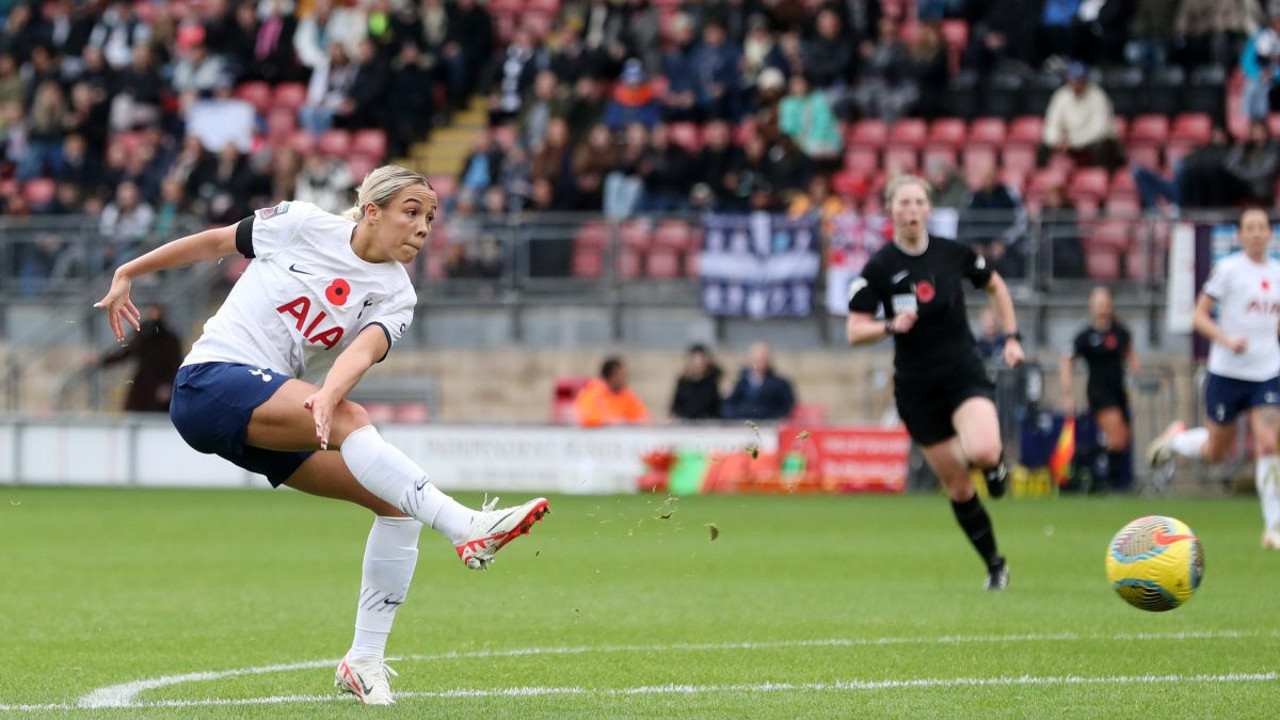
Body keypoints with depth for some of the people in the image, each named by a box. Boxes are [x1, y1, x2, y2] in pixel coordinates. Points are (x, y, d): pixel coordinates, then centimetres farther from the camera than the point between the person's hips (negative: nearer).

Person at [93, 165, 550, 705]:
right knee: (348, 418, -31)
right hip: (211, 382, -6)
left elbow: (365, 350, -16)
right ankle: (467, 528, -45)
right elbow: (215, 241, 11)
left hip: (272, 424, 6)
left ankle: (364, 660, -6)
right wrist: (127, 274, 16)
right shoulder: (302, 225, -2)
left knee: (396, 499, -9)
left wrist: (329, 394, -37)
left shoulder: (396, 295, 4)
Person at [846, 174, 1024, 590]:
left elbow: (995, 287, 17)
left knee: (982, 451, -30)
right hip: (916, 387, 0)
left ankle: (995, 463, 7)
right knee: (957, 486, 4)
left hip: (964, 374, 0)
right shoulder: (879, 268, -7)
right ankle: (994, 565, 20)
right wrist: (891, 326, -26)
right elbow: (854, 332, -7)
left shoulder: (953, 254, -2)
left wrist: (1012, 338, 9)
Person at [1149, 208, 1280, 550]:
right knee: (1216, 452, 8)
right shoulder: (1228, 268, -8)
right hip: (1227, 372, -3)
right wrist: (1226, 339, -22)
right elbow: (1200, 315, -8)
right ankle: (1177, 438, 41)